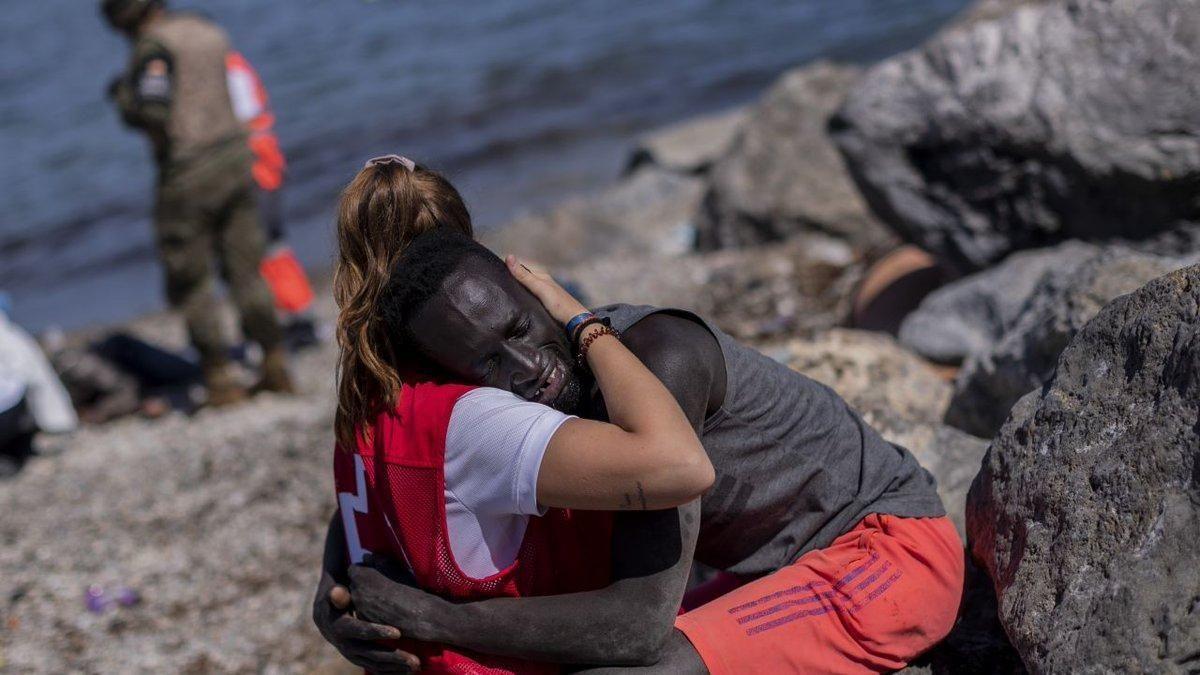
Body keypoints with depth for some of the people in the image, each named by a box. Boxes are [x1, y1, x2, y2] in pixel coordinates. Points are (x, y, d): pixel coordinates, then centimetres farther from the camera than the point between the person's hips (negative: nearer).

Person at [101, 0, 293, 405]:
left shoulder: (154, 45, -11)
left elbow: (151, 112, -23)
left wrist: (123, 97, -1)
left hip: (189, 171, -7)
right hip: (234, 154, 7)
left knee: (190, 281, 3)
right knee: (246, 271, 12)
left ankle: (221, 379, 3)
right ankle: (275, 365, 11)